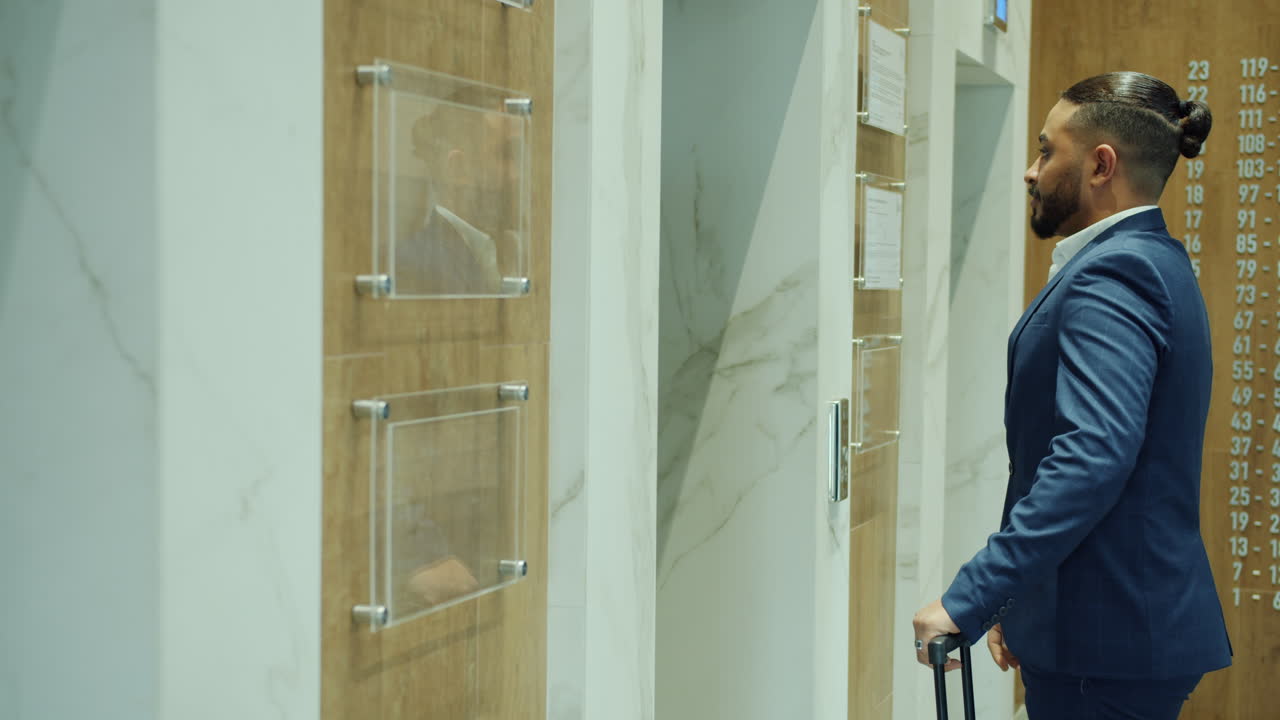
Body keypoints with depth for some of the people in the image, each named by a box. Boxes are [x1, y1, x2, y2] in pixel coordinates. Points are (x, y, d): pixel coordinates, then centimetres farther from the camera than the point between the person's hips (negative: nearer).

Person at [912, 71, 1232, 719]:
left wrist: (970, 599, -29)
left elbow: (1093, 455, -29)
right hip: (1139, 620, 10)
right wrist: (1022, 602, 17)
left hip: (1108, 640, -10)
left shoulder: (1113, 272, -17)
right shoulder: (1152, 262, 15)